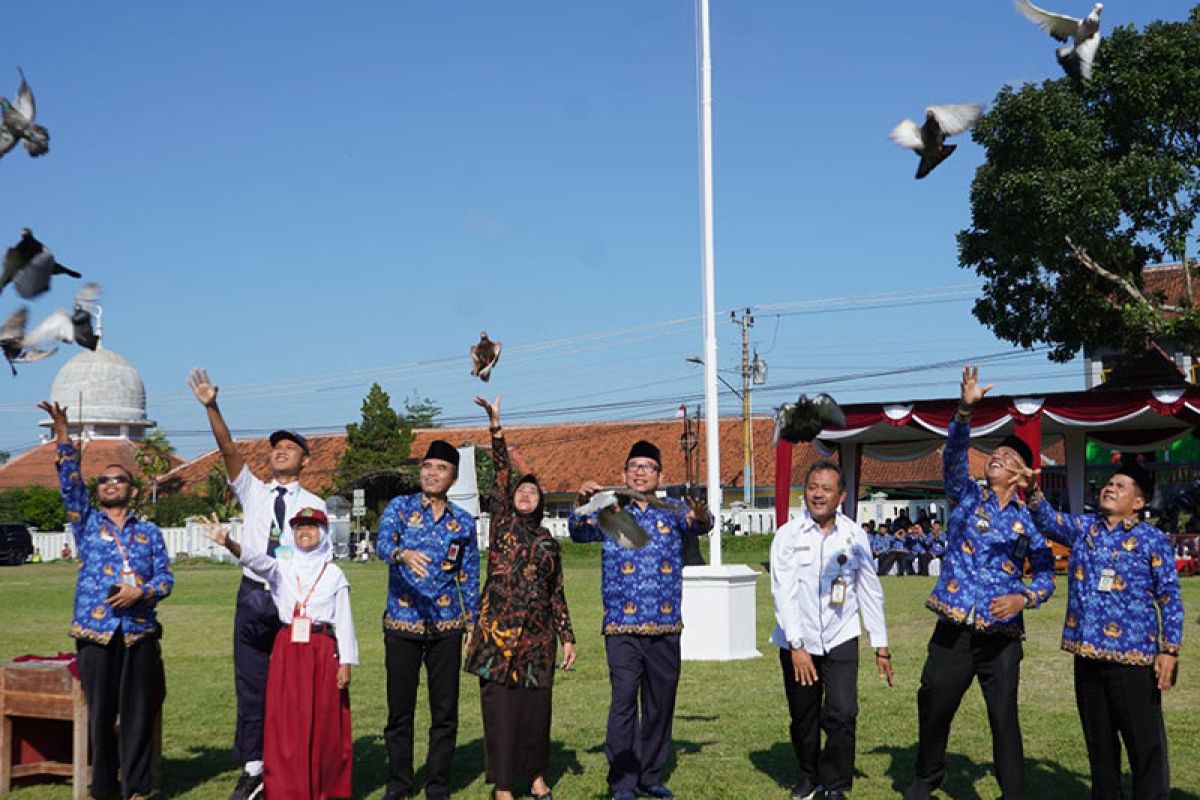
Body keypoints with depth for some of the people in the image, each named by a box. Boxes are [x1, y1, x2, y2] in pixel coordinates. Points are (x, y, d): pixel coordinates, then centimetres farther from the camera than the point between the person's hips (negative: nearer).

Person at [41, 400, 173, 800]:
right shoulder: (86, 522, 13)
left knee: (138, 711, 1)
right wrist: (63, 437, -11)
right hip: (96, 630, -1)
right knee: (100, 712, 2)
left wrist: (142, 591, -12)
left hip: (139, 630, 1)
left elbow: (166, 578, 8)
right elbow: (69, 483, -1)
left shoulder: (150, 531, 15)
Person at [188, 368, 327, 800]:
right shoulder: (252, 491, 9)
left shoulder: (313, 504, 4)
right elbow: (228, 448, -4)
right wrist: (211, 407, -16)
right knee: (250, 686, 4)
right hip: (253, 596, 2)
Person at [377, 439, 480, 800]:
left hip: (446, 628, 2)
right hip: (402, 625, -2)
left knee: (445, 712, 4)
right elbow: (382, 544, -18)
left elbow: (469, 577, 14)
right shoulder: (400, 507, 1)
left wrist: (473, 624, 11)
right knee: (400, 710, 4)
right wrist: (403, 554, -40)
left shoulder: (463, 522, 8)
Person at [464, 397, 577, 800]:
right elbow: (501, 475, -4)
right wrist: (495, 425, -15)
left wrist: (567, 637, 9)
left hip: (537, 634, 3)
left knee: (536, 705, 8)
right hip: (499, 628, -3)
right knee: (500, 705, -1)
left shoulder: (547, 541, 13)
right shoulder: (502, 524, 6)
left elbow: (557, 593, 14)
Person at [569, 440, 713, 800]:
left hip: (666, 627, 2)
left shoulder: (672, 510, 9)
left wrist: (700, 516, -34)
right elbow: (580, 531, -9)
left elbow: (697, 525, -10)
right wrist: (581, 503, -30)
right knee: (623, 700, -10)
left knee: (661, 704, 9)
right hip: (622, 626, -2)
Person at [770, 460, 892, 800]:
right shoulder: (788, 535, -7)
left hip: (840, 639, 0)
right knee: (803, 717, 12)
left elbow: (870, 591, 5)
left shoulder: (854, 535, -1)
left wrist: (881, 645, 6)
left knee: (842, 714, -11)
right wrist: (796, 646, -16)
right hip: (798, 641, 0)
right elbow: (783, 593, -10)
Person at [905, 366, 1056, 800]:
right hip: (954, 629, 1)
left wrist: (1023, 598, -13)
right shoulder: (967, 497, 5)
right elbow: (953, 456, -12)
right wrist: (965, 409, -27)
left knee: (1004, 717, 1)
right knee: (933, 706, 10)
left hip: (1001, 635, -1)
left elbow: (1046, 572, 8)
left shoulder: (1028, 519, 6)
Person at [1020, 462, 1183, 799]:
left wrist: (1170, 650, -10)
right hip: (1089, 654, 5)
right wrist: (1033, 491, -22)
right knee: (1099, 742, 16)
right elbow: (1048, 520, -1)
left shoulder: (1152, 539, -2)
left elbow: (1169, 597, -3)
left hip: (1134, 655, -4)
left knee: (1146, 743, 1)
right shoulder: (1082, 528, 11)